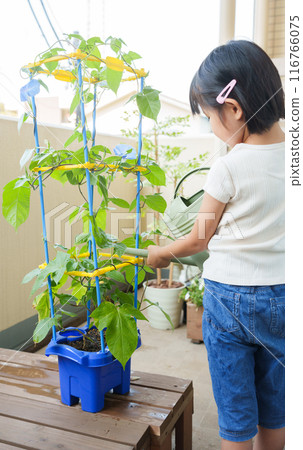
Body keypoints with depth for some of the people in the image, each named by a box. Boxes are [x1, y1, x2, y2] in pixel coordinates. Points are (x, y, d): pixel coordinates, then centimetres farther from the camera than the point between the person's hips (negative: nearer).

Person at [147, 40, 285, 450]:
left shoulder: (228, 168, -17)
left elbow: (200, 238, -5)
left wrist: (160, 254, 12)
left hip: (229, 297, -4)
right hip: (283, 296, 5)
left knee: (235, 414, 14)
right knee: (274, 407, 23)